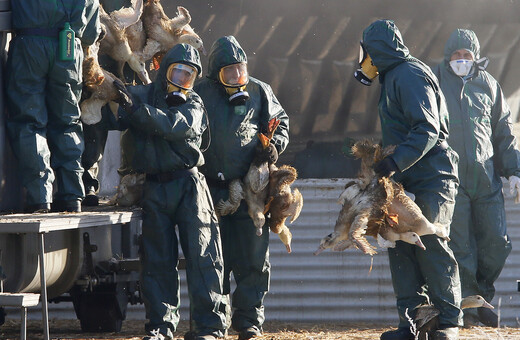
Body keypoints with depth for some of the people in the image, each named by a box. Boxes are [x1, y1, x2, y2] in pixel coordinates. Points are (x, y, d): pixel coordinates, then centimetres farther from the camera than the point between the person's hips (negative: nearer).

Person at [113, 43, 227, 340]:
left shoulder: (193, 105, 6)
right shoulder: (143, 95, 12)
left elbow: (172, 125, -15)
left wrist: (136, 109, -25)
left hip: (189, 185, -2)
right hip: (155, 189, 2)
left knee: (201, 254, -6)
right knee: (158, 257, 2)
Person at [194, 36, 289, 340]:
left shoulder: (260, 92, 10)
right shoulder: (202, 93, 9)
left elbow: (280, 122, 17)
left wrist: (275, 145, -4)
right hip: (212, 189, 0)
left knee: (253, 258, -1)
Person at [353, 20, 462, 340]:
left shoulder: (411, 75, -13)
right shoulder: (394, 76, 19)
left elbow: (427, 130, -22)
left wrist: (394, 163, -27)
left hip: (431, 178, -10)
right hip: (407, 181, 10)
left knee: (432, 246, -10)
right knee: (401, 247, 2)